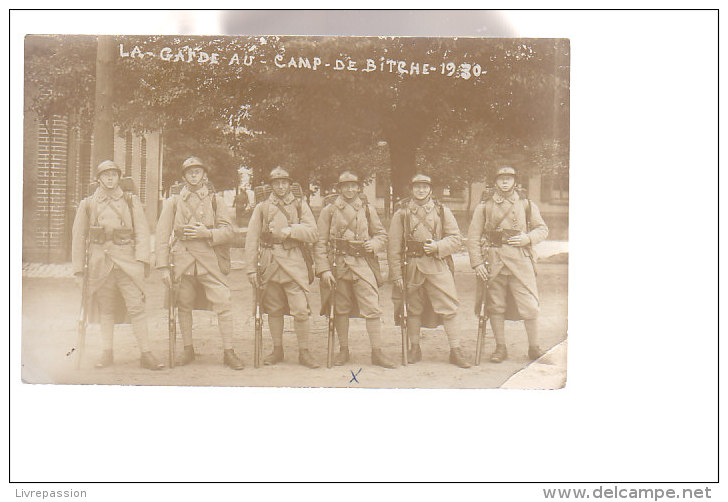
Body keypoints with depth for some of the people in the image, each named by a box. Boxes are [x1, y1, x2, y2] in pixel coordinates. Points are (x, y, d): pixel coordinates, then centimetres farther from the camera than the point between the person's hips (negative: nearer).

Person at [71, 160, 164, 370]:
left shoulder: (131, 201, 9)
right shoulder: (88, 204, 11)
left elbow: (142, 231, 4)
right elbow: (78, 237, 12)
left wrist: (141, 259, -9)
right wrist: (78, 269, 8)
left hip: (127, 261, -1)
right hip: (100, 262, 2)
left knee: (136, 307, -7)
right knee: (105, 309, 7)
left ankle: (146, 354, -5)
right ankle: (107, 353, 16)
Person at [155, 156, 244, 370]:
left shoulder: (216, 200, 12)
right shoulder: (173, 202, 11)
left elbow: (228, 231, 5)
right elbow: (162, 235, 6)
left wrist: (208, 233, -14)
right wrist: (164, 266, -2)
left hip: (210, 258, -1)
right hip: (182, 259, 1)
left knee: (223, 303, -9)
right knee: (184, 306, 6)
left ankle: (228, 352, -3)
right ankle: (188, 349, 20)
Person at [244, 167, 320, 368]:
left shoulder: (300, 205, 11)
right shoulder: (261, 208, 11)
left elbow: (313, 234, 1)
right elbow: (251, 239, 8)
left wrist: (290, 230, -13)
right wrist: (251, 269, 1)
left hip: (295, 263, -1)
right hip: (270, 264, 2)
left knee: (301, 309, -8)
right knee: (273, 310, 8)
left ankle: (304, 352, 4)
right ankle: (277, 350, 21)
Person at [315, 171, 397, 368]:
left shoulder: (368, 209, 9)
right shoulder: (329, 211, 4)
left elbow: (382, 235, 16)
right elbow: (321, 243, 2)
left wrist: (373, 244, -7)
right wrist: (324, 270, -7)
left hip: (364, 264, 0)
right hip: (338, 265, 0)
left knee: (372, 307, -7)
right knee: (341, 309, 7)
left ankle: (377, 352, 0)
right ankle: (343, 350, 20)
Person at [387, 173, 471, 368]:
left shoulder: (442, 211, 6)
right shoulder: (402, 213, 5)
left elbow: (456, 239, 5)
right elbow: (394, 246, 3)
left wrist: (438, 246, -13)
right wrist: (396, 274, -2)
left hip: (439, 265, 0)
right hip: (412, 266, 1)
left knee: (449, 307, -6)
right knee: (413, 309, 9)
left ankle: (455, 351, 1)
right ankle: (414, 349, 23)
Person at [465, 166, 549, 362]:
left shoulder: (527, 205, 10)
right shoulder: (484, 206, 7)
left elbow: (543, 229, 14)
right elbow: (473, 237, 5)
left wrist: (528, 238, -7)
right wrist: (477, 263, -5)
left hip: (521, 260, 0)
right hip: (494, 261, 0)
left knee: (530, 305, -4)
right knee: (496, 307, 5)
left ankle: (534, 347, 10)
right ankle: (500, 348, 18)